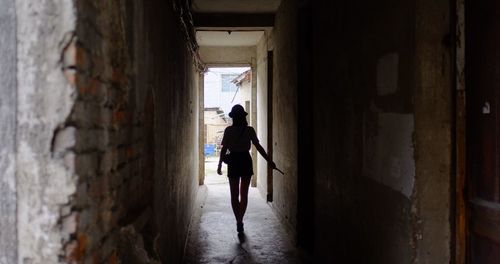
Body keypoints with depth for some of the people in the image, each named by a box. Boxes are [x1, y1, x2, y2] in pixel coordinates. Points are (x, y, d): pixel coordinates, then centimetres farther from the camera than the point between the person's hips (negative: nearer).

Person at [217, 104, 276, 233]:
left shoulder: (228, 130, -8)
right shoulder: (249, 130, -7)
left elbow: (224, 149, -7)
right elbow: (258, 147, -6)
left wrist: (220, 165, 3)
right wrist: (269, 161, 0)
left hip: (233, 162, -1)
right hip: (246, 161, 1)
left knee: (234, 194, 12)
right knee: (244, 194, 12)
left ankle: (239, 221, 10)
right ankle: (239, 221, 2)